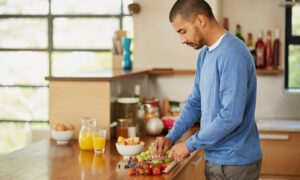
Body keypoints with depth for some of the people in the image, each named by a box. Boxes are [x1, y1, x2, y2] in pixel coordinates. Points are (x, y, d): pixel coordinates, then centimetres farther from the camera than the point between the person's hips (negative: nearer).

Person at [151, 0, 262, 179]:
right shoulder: (205, 54, 8)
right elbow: (195, 102, 16)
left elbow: (231, 117, -26)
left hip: (234, 163, -8)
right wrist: (171, 137, 4)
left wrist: (189, 145, -18)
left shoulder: (232, 54, -21)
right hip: (216, 158, 8)